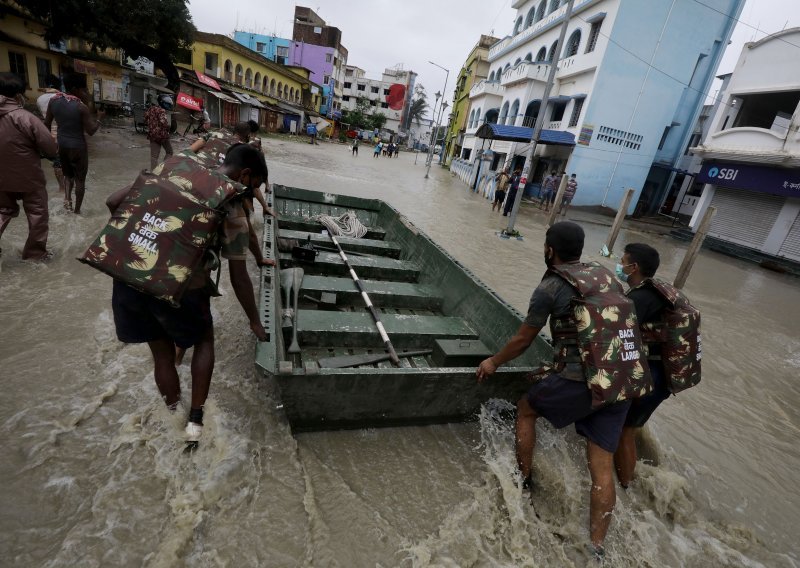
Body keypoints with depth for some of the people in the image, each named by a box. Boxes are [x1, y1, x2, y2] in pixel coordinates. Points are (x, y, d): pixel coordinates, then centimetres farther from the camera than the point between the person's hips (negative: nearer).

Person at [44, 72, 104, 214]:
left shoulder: (53, 100, -1)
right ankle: (77, 210, 15)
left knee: (68, 174, 26)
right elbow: (91, 131, -14)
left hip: (61, 144, 5)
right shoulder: (81, 107, -18)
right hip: (78, 146, -5)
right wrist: (99, 118, 2)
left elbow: (46, 125, 6)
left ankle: (67, 196, 1)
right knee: (80, 179, 9)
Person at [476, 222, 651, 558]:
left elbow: (523, 340, 1)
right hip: (623, 381, 6)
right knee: (602, 466, 13)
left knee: (526, 409, 20)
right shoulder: (606, 276, 10)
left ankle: (522, 480, 33)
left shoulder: (550, 288, -7)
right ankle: (596, 547, 23)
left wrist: (494, 362, 17)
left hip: (582, 380, -6)